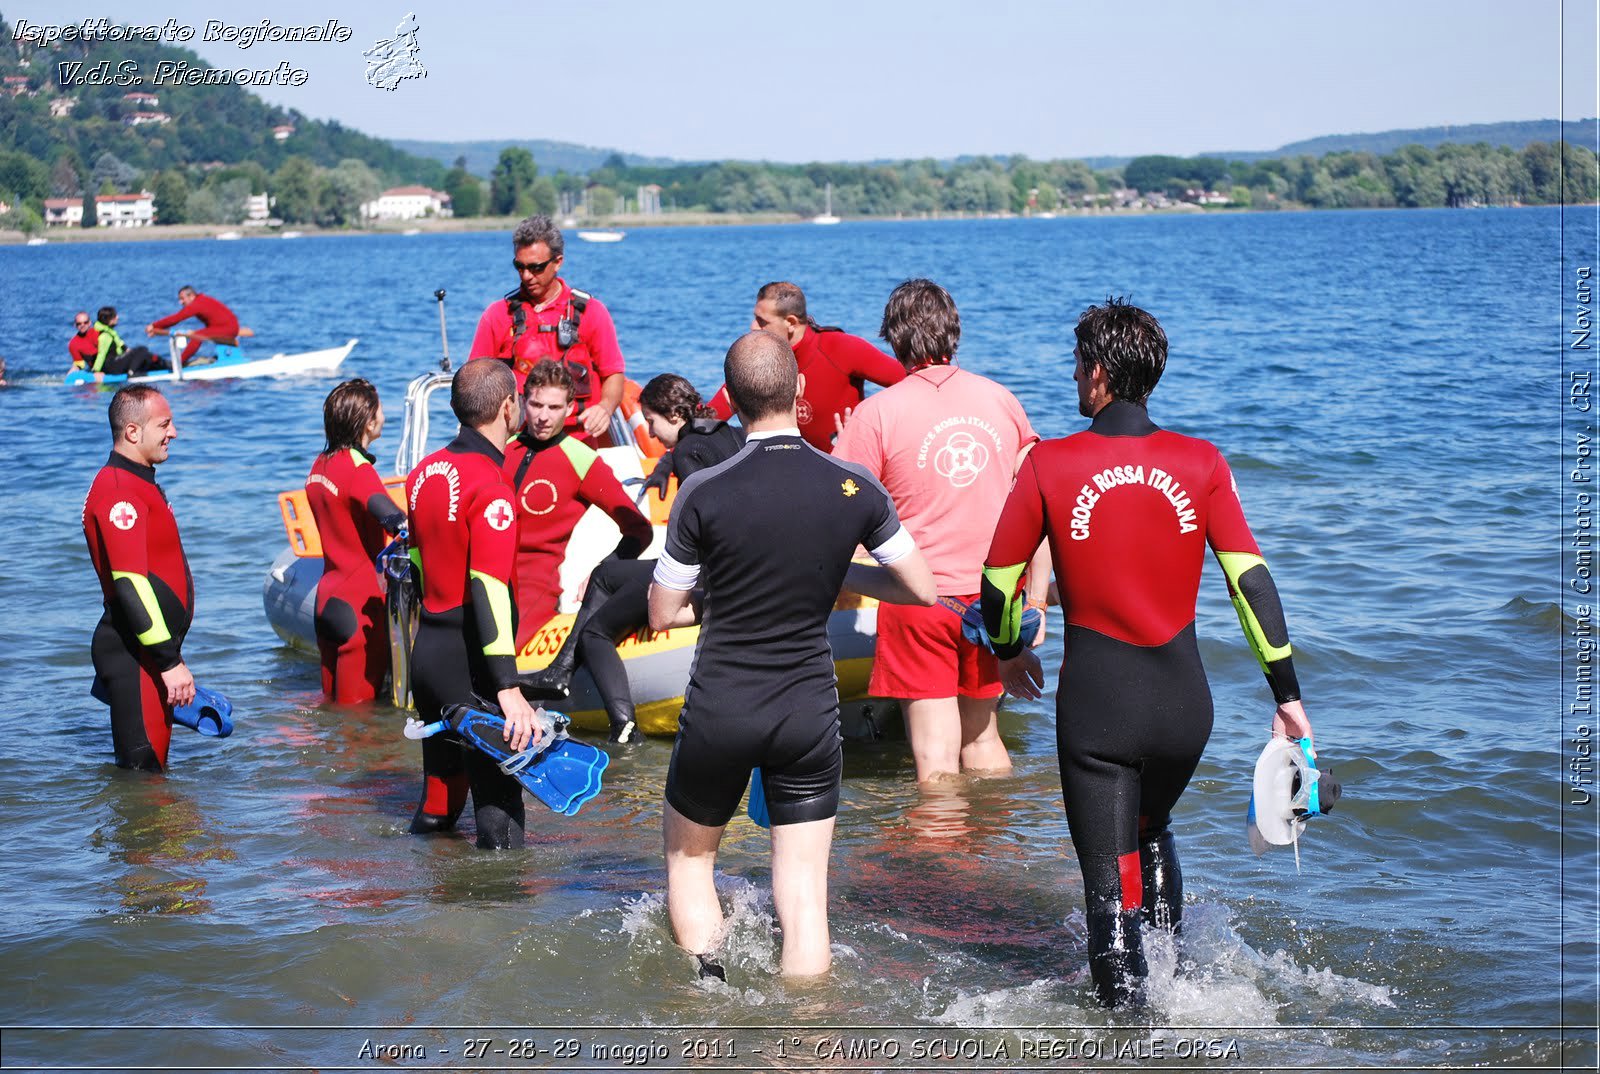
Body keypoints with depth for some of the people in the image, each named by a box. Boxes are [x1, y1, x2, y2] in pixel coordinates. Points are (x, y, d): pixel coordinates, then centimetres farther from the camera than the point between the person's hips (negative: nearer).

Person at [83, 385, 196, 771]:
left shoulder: (138, 483, 16)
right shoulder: (119, 492, -18)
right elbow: (130, 584, -24)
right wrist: (170, 662, -24)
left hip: (153, 652, 10)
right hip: (135, 654, -10)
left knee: (149, 769, 15)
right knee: (141, 768, -6)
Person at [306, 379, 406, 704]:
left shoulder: (320, 466, 9)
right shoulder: (359, 471, -17)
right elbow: (394, 519, -35)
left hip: (327, 598, 8)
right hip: (360, 608, -8)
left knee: (333, 702, 16)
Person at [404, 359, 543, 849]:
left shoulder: (425, 472, 9)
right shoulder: (490, 490, -18)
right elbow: (489, 589, -26)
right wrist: (509, 689, -29)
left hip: (426, 648, 9)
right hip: (470, 661, -8)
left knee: (445, 767, 24)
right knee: (496, 786, -3)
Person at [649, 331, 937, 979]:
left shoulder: (704, 493, -13)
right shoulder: (855, 489, -6)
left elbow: (662, 614, -3)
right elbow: (922, 589, 5)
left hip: (719, 712, -2)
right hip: (811, 713, 2)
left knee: (689, 859, 20)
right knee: (804, 894, 6)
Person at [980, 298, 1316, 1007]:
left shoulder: (1049, 465, -6)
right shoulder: (1202, 463, -2)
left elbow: (998, 578, 3)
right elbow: (1251, 580, -5)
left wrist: (1010, 653, 22)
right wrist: (1287, 694, 0)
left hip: (1096, 701, -3)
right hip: (1183, 698, 3)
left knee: (1110, 880, 7)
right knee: (1152, 833, 30)